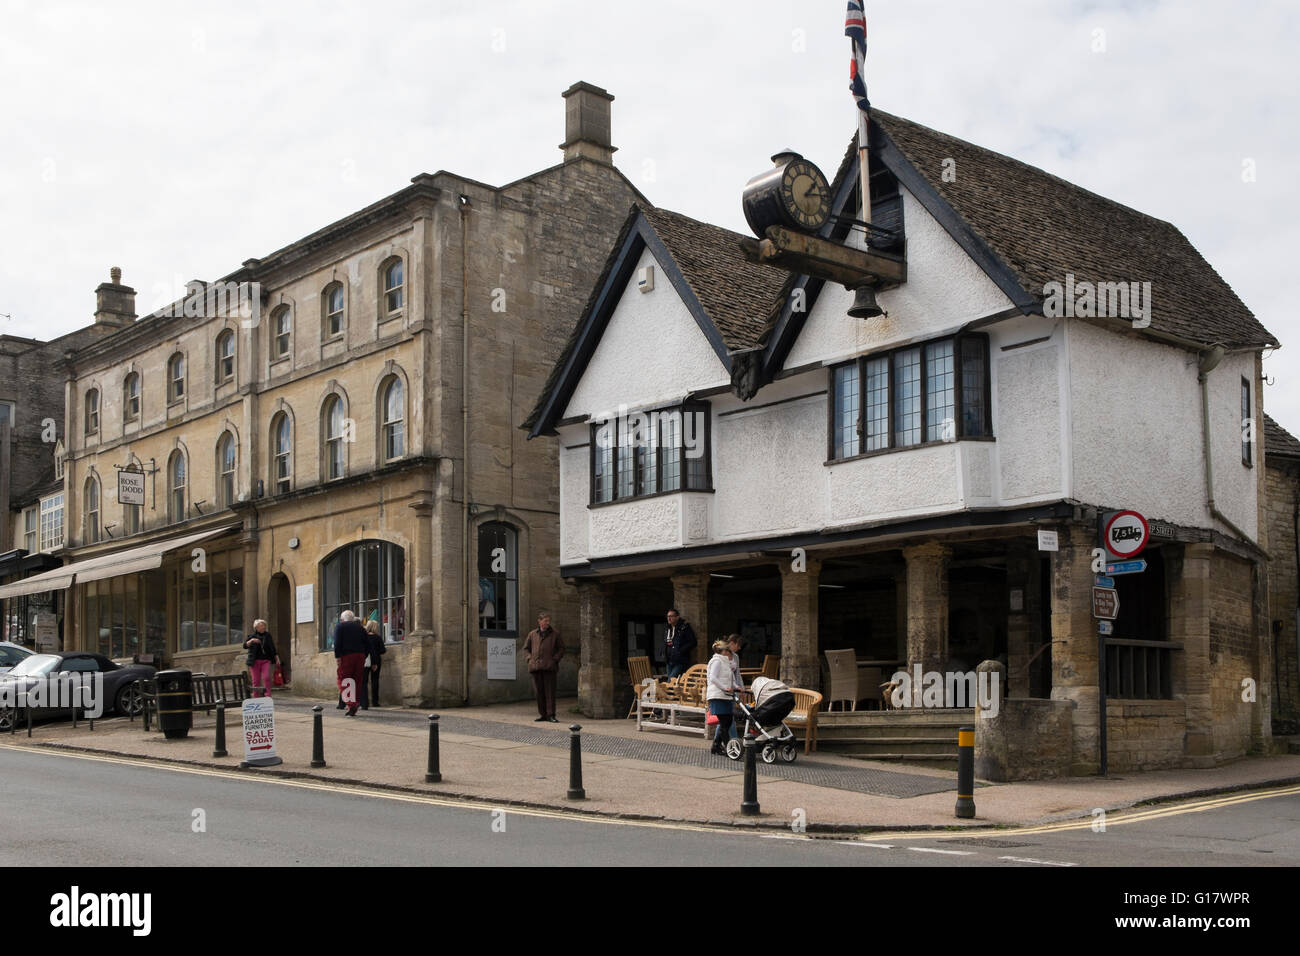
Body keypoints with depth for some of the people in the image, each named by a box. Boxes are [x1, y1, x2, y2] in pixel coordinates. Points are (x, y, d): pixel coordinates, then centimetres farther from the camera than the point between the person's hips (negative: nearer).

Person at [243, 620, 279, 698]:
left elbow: (273, 649, 16)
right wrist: (252, 640, -24)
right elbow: (245, 645, -7)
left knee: (266, 678, -16)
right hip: (255, 662, 0)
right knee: (256, 681, -1)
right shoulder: (252, 636, 5)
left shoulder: (268, 636, 10)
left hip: (266, 661, 1)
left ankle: (268, 697, -16)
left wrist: (277, 659, 12)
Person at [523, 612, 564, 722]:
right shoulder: (532, 634, 12)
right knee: (539, 691, 3)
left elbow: (561, 648, 10)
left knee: (550, 691, -7)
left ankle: (551, 715, -7)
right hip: (535, 667, 2)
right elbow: (526, 649, 19)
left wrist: (555, 659, -3)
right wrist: (530, 658, 3)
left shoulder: (555, 634, 8)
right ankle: (543, 714, 11)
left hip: (549, 667, -2)